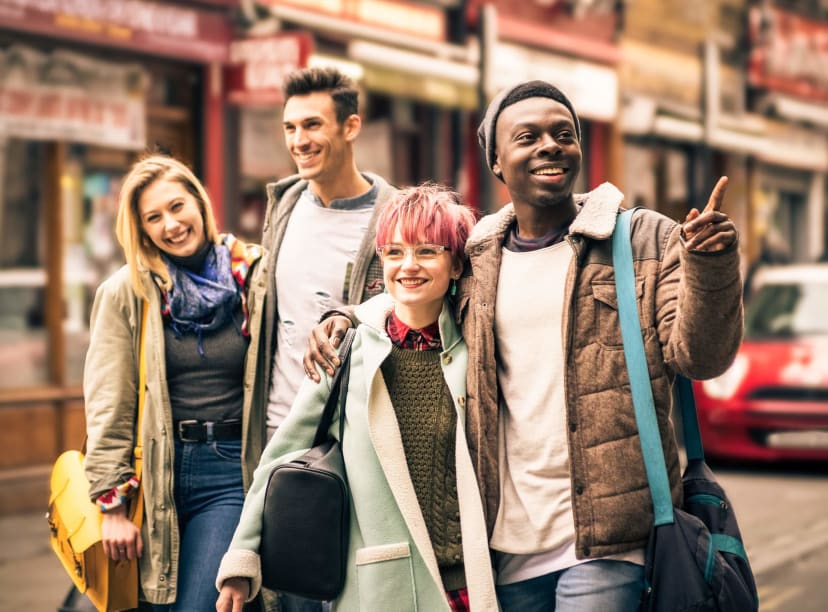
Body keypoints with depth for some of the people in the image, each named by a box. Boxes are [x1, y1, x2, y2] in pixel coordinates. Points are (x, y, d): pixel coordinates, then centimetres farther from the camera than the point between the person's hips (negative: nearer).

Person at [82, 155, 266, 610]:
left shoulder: (252, 279, 2)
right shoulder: (126, 292, -1)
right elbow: (108, 407, -3)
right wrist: (113, 504, -6)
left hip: (229, 470, 0)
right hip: (157, 471, 1)